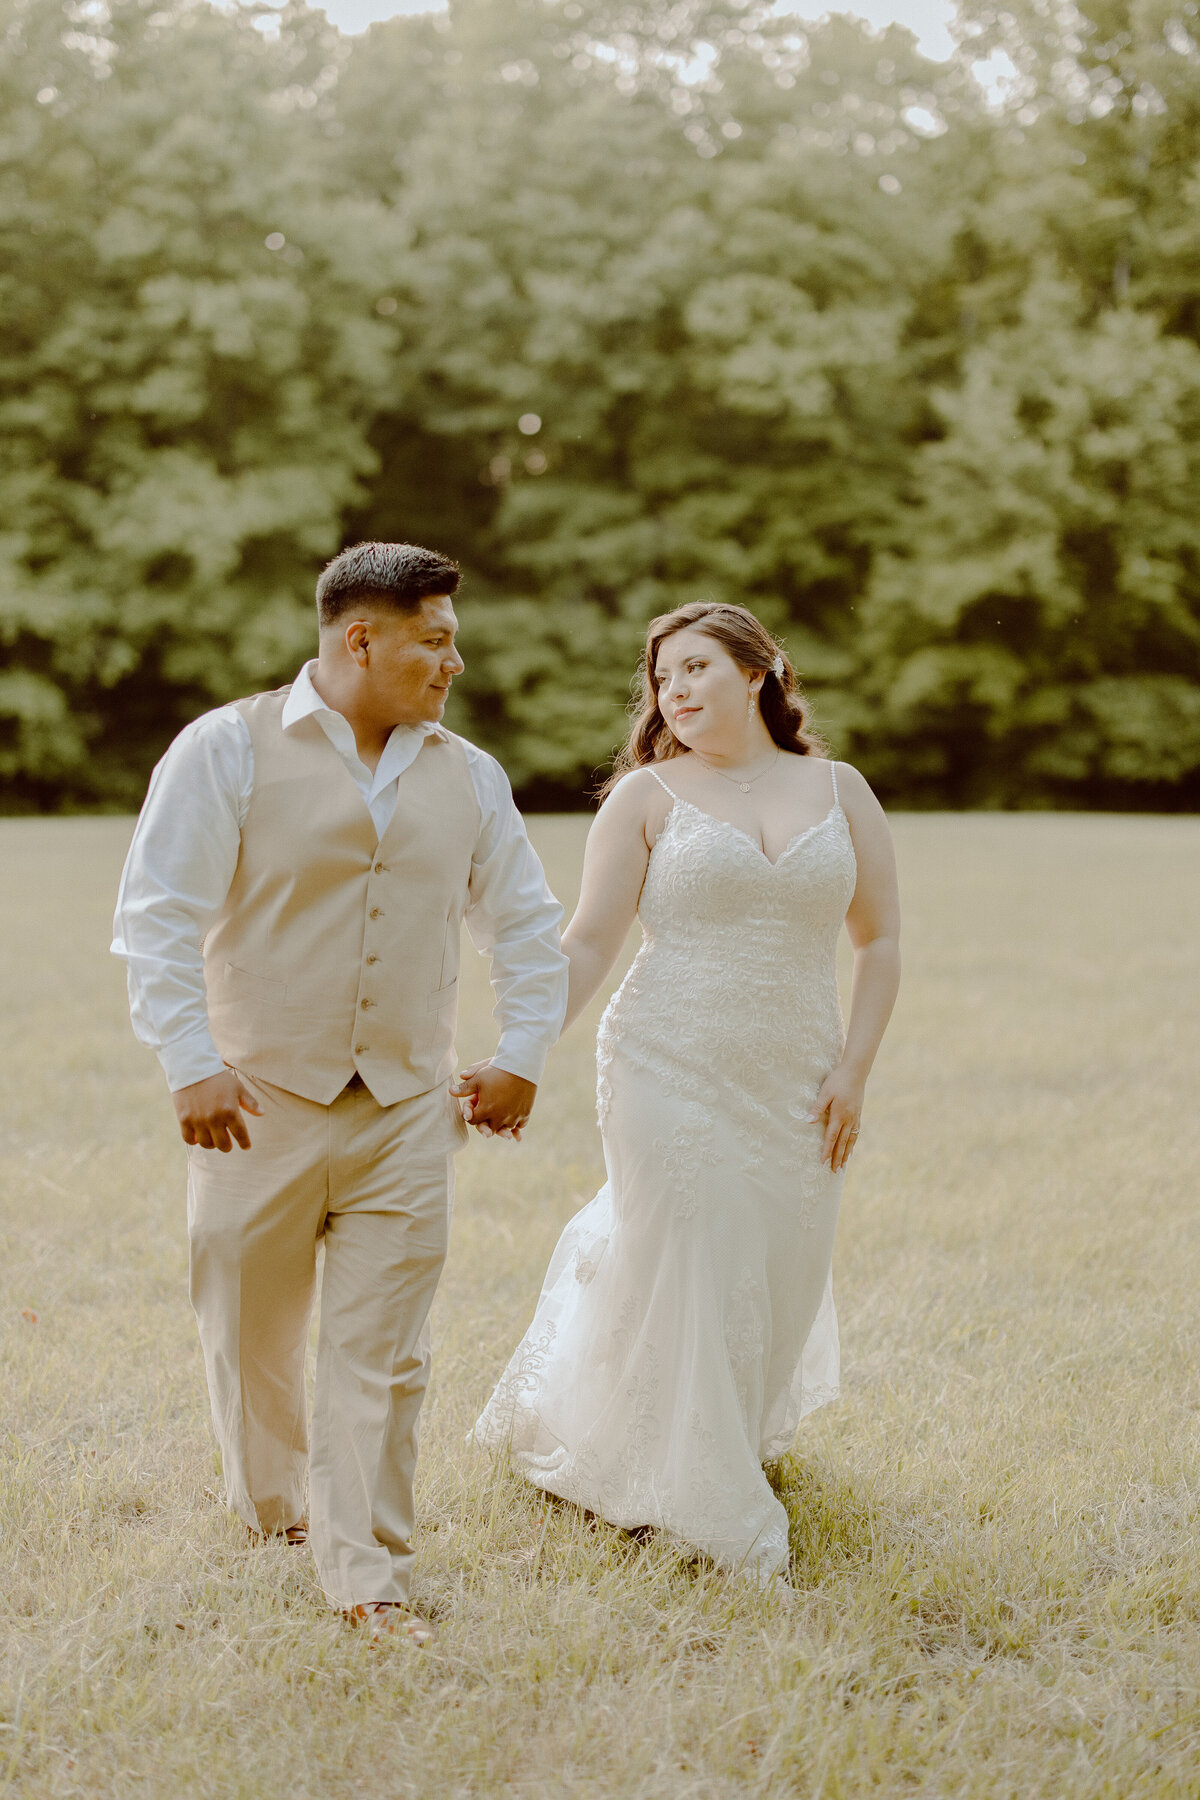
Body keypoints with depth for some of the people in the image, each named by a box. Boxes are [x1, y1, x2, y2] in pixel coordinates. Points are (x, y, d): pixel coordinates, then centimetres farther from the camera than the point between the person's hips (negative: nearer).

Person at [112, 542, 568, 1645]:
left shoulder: (469, 778, 10)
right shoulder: (229, 750, -4)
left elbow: (527, 926, 20)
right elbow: (158, 918, -8)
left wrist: (522, 1054, 12)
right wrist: (191, 1063, -15)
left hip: (406, 1112, 3)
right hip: (262, 1105, -2)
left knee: (383, 1354, 0)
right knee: (251, 1332, 10)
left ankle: (367, 1573, 8)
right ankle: (267, 1509, 35)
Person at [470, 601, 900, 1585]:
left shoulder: (839, 790, 8)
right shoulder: (646, 796, 1)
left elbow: (881, 939, 9)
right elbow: (588, 945, -4)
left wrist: (853, 1070, -1)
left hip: (794, 1089, 3)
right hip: (672, 1072, -3)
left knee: (777, 1279, 9)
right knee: (682, 1280, -5)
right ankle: (713, 1513, 9)